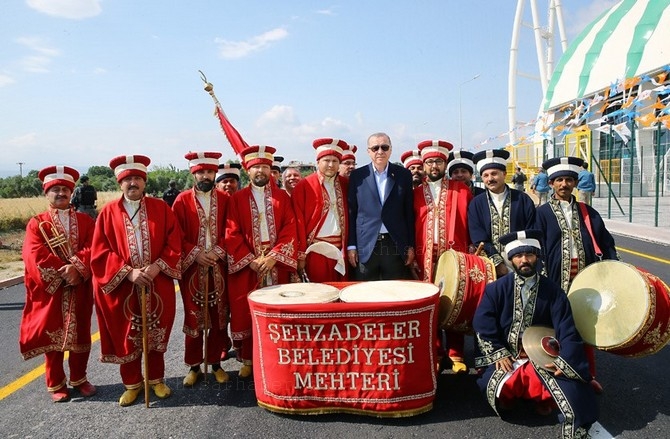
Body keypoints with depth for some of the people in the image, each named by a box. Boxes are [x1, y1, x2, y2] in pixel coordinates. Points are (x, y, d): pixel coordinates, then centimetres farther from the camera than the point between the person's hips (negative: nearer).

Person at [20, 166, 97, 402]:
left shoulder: (85, 221, 7)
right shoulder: (37, 223, 1)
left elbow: (92, 249, -7)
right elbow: (36, 256, -13)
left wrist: (76, 268, -23)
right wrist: (63, 274, -21)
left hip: (80, 290, 2)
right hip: (50, 290, -2)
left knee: (80, 335, 10)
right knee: (51, 336, 7)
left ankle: (79, 378, 27)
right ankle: (56, 384, 22)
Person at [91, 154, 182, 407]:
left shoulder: (161, 208, 2)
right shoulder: (108, 212, 0)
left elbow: (174, 243, -1)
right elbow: (99, 253, -5)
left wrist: (158, 266, -16)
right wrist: (128, 272, -16)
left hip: (158, 286, 0)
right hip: (121, 287, 0)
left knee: (156, 334, 11)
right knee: (127, 336, 10)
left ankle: (156, 379, 30)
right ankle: (132, 384, 29)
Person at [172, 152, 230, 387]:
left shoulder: (225, 199, 4)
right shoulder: (182, 200, 0)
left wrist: (218, 252, -12)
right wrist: (195, 254, -14)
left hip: (218, 267, 1)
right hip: (192, 268, -1)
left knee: (219, 316, 8)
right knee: (193, 317, 6)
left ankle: (215, 363, 23)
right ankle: (194, 366, 20)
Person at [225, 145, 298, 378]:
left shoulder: (282, 197, 8)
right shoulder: (237, 199, 5)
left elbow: (290, 229, -1)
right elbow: (232, 234, -2)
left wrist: (274, 256, -13)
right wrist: (251, 259, -12)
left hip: (277, 265, 1)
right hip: (246, 265, 0)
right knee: (246, 313, 4)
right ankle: (248, 360, 17)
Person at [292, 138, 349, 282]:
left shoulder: (344, 184, 8)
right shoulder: (304, 186, -5)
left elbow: (349, 216, 10)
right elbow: (299, 223, -7)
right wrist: (300, 255, -8)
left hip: (340, 249, 4)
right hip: (316, 249, -4)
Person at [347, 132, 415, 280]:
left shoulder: (403, 175, 5)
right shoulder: (357, 176, 4)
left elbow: (410, 212, 6)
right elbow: (351, 212, 5)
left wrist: (411, 246, 2)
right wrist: (351, 246, 0)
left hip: (396, 245, 1)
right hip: (365, 246, 0)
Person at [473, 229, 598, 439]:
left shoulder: (552, 291, -1)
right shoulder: (496, 288, -3)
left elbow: (567, 330, -7)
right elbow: (482, 325, -7)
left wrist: (564, 362, -21)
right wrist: (498, 354, -15)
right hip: (505, 357, 1)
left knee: (568, 386, -26)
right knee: (499, 387, -24)